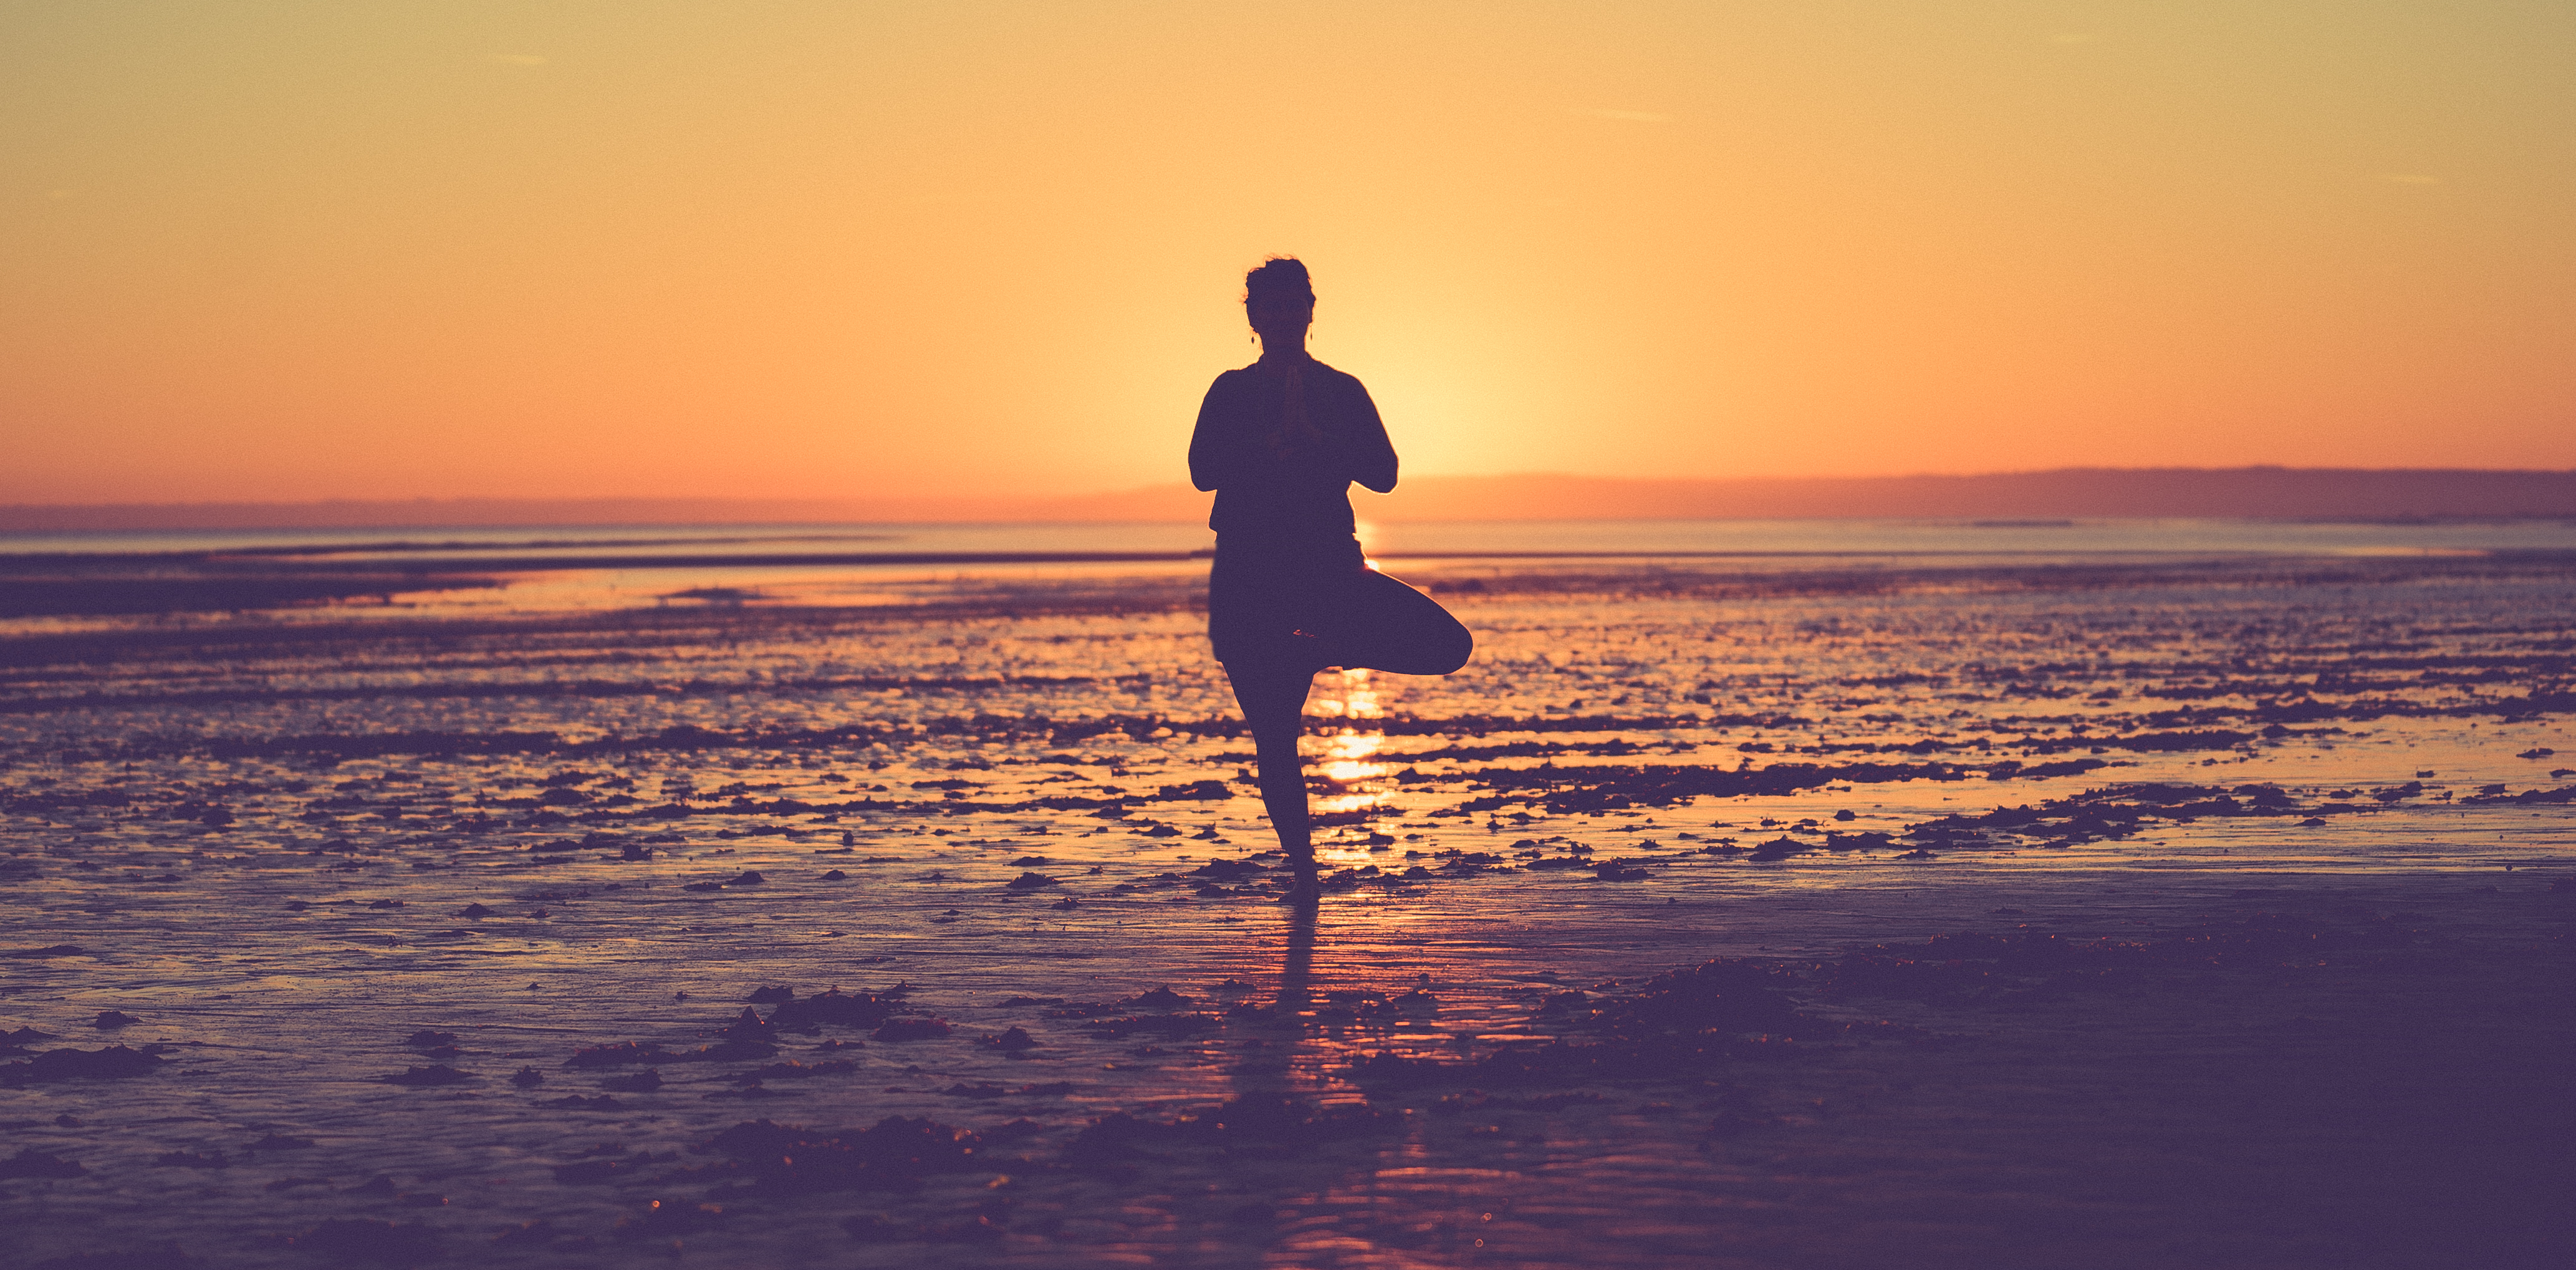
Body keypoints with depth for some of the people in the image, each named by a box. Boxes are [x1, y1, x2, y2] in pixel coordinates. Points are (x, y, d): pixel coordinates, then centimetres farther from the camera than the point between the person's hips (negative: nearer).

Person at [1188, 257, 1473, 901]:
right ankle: (1301, 864, 11)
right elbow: (1203, 471, -7)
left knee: (1448, 645, -17)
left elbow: (1383, 474, -2)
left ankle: (1318, 651, 2)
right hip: (1249, 577, -1)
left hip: (1329, 566, 1)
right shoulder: (1231, 393, 7)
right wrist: (1273, 438, -16)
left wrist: (1314, 433, -13)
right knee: (1273, 734, -3)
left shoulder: (1342, 391, 9)